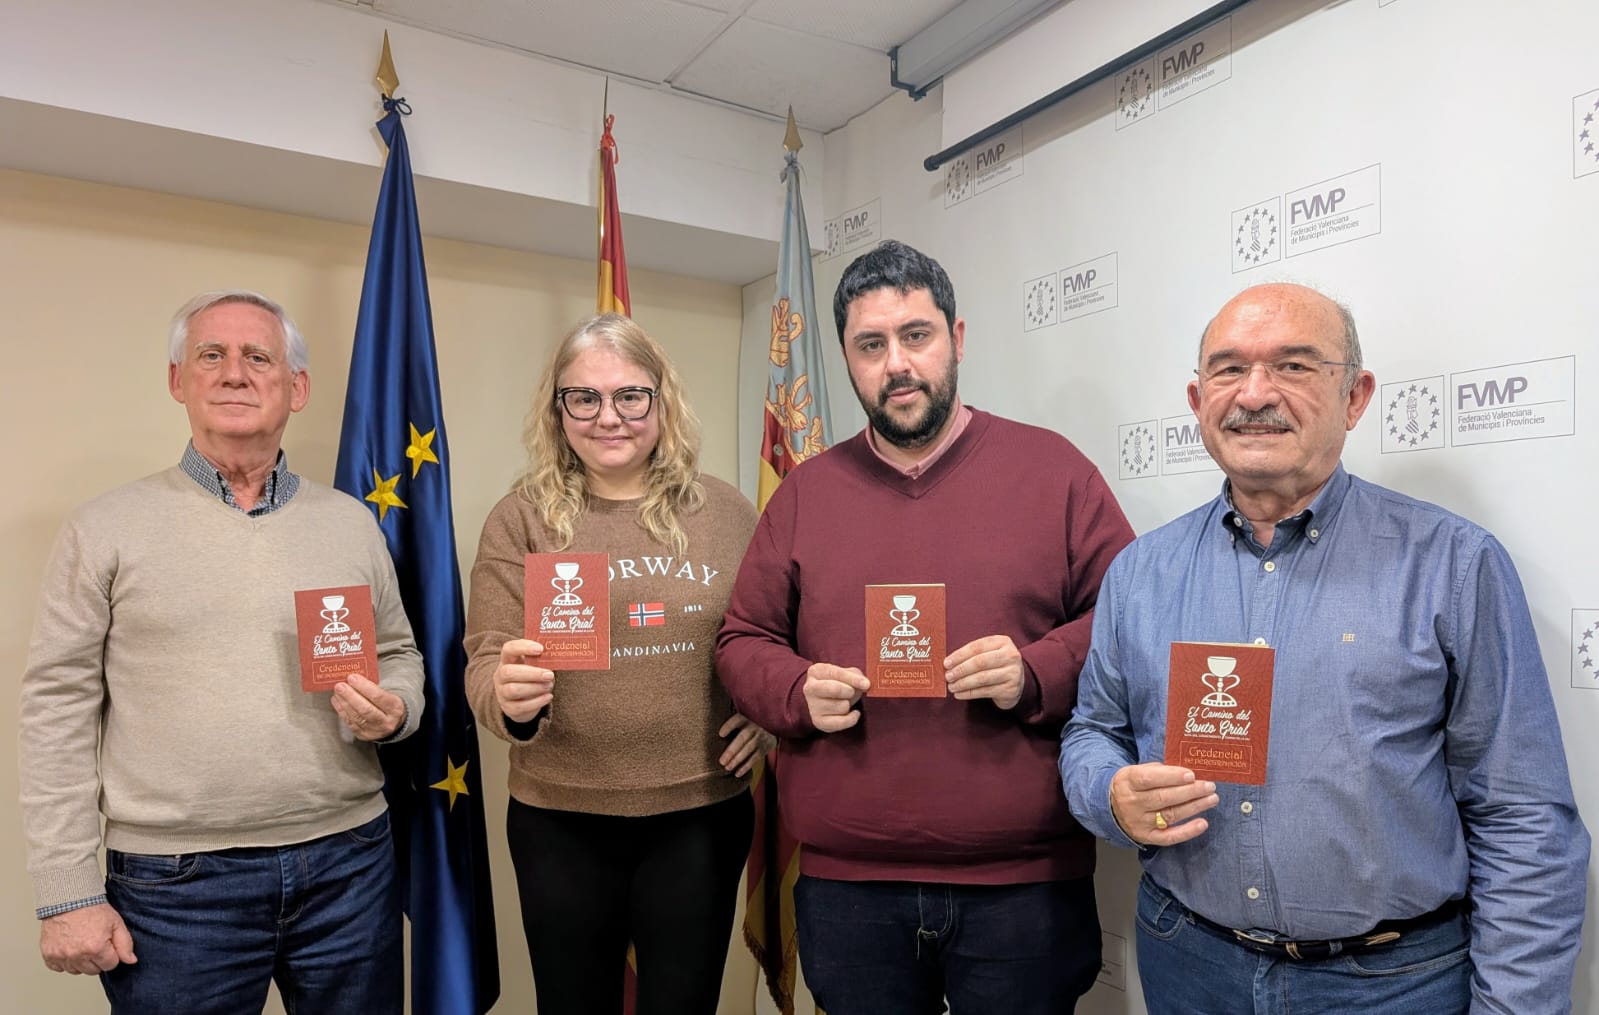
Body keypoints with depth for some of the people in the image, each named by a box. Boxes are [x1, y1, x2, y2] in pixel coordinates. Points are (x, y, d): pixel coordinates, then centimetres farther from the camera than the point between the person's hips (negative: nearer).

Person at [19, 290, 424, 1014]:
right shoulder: (108, 529, -1)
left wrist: (393, 711, -9)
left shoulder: (352, 524, 6)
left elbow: (400, 655, 14)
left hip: (348, 861, 3)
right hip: (176, 880, -2)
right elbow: (60, 710, -2)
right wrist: (68, 895, -5)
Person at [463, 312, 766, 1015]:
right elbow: (484, 662, -7)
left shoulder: (726, 512, -1)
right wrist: (508, 697, -28)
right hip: (561, 821, 0)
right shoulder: (521, 519, -3)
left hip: (702, 813, 0)